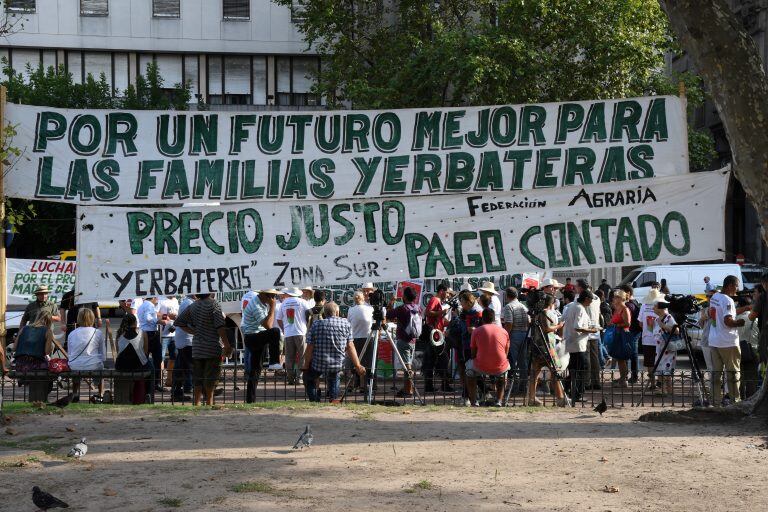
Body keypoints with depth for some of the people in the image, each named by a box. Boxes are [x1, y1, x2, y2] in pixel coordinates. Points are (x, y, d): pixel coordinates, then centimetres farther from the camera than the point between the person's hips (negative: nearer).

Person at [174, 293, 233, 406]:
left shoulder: (192, 306, 7)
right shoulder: (213, 304, -11)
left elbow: (179, 322, 14)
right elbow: (220, 326, -15)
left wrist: (195, 332, 14)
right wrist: (227, 345, -10)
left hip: (197, 348, 6)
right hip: (213, 348, -5)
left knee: (197, 381, 9)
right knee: (210, 380, -1)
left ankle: (196, 403, 10)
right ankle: (209, 403, -2)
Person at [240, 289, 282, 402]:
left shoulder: (264, 302, 9)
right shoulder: (256, 306, -21)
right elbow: (268, 325, -27)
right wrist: (272, 307, -24)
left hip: (258, 338, 10)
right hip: (252, 337, -10)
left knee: (255, 368, 9)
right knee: (275, 331, -31)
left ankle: (250, 399, 12)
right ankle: (274, 362, -21)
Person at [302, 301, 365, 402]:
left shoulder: (316, 325, -1)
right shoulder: (345, 323, 3)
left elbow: (310, 348, -4)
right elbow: (350, 347, 0)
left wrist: (306, 365, 7)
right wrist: (357, 366, 3)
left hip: (318, 364, -2)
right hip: (338, 365, 2)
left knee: (308, 378, 27)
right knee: (334, 376, 34)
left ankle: (314, 401, 16)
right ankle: (334, 398, 19)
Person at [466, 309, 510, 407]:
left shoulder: (477, 331, 4)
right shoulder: (504, 331, 10)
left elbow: (473, 354, 10)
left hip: (481, 368, -2)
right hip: (500, 368, 2)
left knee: (469, 365, 32)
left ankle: (473, 401, 25)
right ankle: (499, 401, 26)